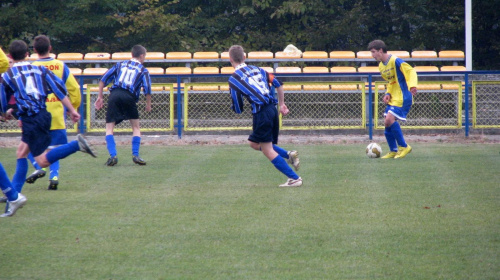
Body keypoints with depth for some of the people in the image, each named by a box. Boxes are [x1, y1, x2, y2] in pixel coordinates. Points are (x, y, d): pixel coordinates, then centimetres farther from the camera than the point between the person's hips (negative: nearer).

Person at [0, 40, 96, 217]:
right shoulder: (40, 69, 12)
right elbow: (59, 89, 4)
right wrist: (72, 110, 5)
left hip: (30, 120, -7)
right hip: (43, 115, 7)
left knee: (43, 161, -10)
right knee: (21, 153, 16)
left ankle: (77, 144, -25)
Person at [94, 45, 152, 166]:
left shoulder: (120, 64, 24)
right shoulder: (143, 70, 15)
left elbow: (103, 79, 17)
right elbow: (147, 89, 1)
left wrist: (100, 97, 20)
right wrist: (148, 104, 13)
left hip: (114, 94, 1)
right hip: (129, 97, -1)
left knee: (109, 128, 5)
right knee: (136, 127, 14)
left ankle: (112, 155, -11)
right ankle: (135, 155, 3)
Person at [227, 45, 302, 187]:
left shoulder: (233, 79, -3)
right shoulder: (257, 69, 14)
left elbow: (238, 110, -2)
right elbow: (278, 84, 15)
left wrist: (236, 107, 21)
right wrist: (282, 104, 24)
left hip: (261, 114, -7)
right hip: (272, 109, 7)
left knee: (268, 150, 2)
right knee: (254, 143, 22)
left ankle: (294, 178, 0)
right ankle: (289, 155, 10)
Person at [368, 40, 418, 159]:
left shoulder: (395, 61, -14)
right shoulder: (381, 66, 14)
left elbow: (411, 71, -16)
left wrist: (412, 85, -32)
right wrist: (388, 94, 6)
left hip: (402, 97, -9)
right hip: (393, 99, 9)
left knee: (389, 120, -20)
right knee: (387, 123, 4)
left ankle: (403, 147, -6)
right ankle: (393, 151, 15)